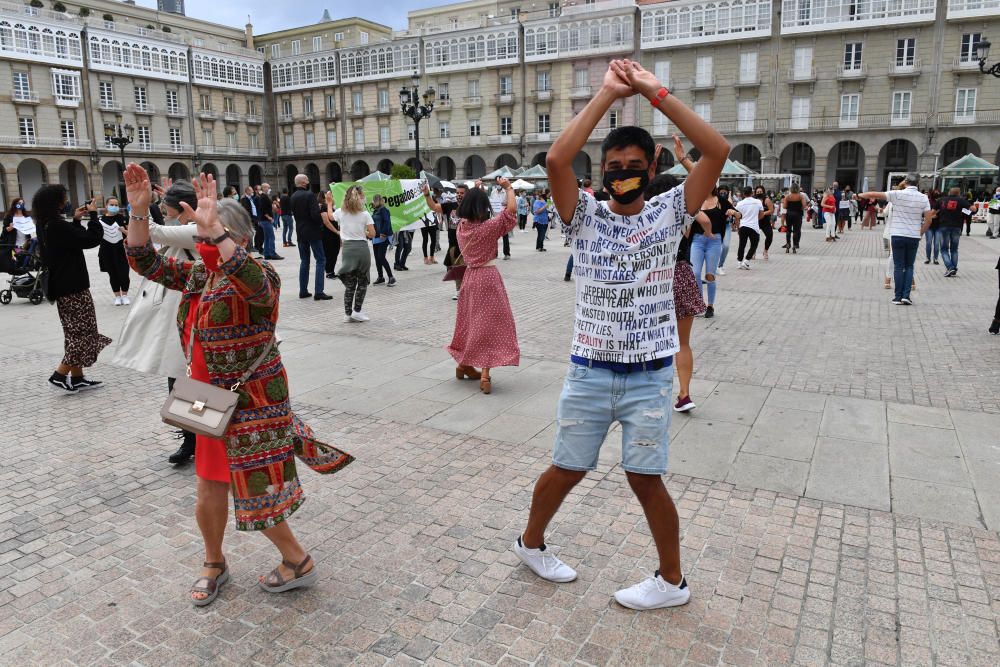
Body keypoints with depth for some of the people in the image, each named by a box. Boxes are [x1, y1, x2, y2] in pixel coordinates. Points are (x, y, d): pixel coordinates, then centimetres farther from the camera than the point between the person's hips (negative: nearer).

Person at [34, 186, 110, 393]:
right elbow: (92, 239, -20)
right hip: (73, 287, -10)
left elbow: (72, 240, 21)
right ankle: (59, 375, 0)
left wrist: (76, 220, 12)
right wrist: (93, 215, -9)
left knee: (75, 332, 14)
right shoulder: (57, 226, -20)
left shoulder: (46, 226, 9)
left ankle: (77, 378, 19)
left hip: (63, 286, 10)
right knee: (84, 331, -3)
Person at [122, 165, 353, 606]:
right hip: (212, 401, 7)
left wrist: (215, 232, -48)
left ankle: (299, 563, 24)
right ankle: (214, 563, 40)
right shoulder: (197, 276, 7)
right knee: (210, 490, 16)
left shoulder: (259, 276, -17)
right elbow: (146, 263, 5)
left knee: (255, 491, 1)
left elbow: (253, 284, -41)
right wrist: (138, 212, -9)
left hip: (252, 400, -7)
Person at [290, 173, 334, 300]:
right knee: (321, 260, -2)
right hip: (313, 232, -7)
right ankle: (319, 292, -9)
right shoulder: (310, 195, -15)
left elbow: (294, 213, 12)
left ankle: (303, 291, 14)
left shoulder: (293, 197, 7)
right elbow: (316, 214, -21)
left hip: (300, 232, 7)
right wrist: (322, 223, -3)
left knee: (304, 261, 14)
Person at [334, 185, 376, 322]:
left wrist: (329, 204, 43)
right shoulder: (365, 214, -5)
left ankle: (348, 313, 10)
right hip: (362, 248, -3)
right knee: (362, 282, 10)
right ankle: (357, 311, 5)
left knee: (349, 283, 11)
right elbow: (372, 234, -7)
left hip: (347, 248, 3)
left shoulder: (340, 212, 4)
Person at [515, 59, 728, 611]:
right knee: (566, 469, 12)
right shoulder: (586, 218, -1)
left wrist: (656, 93, -15)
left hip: (649, 375, 0)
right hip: (589, 372, 1)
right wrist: (608, 94, -15)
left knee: (645, 478, 5)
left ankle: (672, 579, 27)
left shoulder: (669, 214, 0)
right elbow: (556, 160, -19)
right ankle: (531, 541, 39)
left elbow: (717, 151, -12)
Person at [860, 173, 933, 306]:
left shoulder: (897, 194, -7)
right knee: (909, 267, 11)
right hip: (914, 237, 2)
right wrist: (920, 233, 10)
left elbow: (875, 195, -5)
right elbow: (928, 219, -3)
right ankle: (906, 295, 1)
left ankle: (899, 296, 4)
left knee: (898, 266, 4)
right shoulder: (923, 198, 0)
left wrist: (860, 195, 10)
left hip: (898, 235, -2)